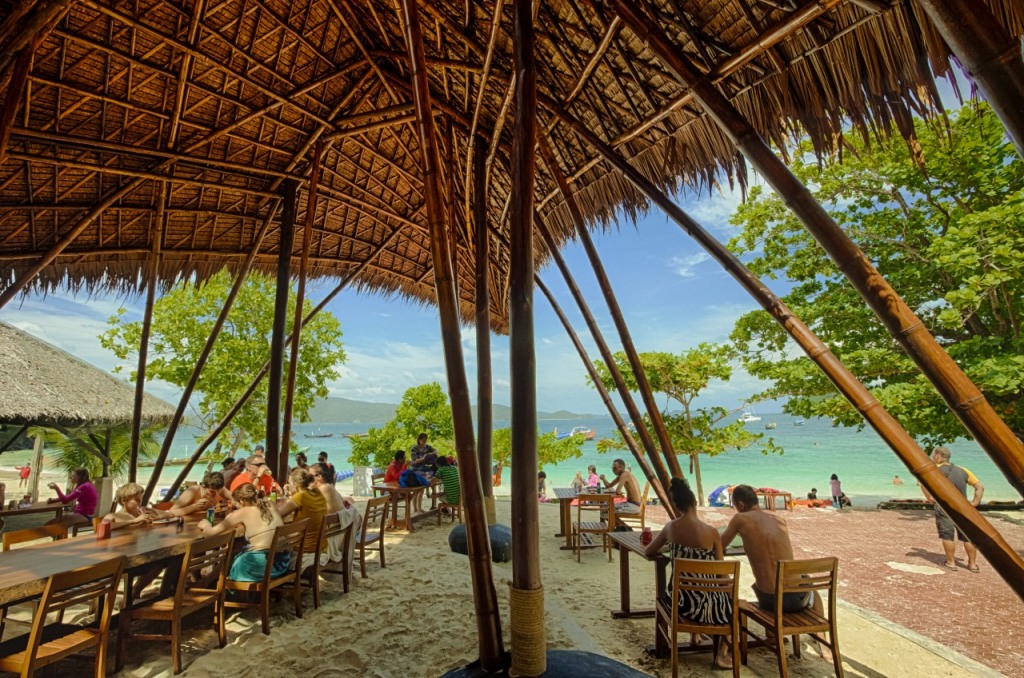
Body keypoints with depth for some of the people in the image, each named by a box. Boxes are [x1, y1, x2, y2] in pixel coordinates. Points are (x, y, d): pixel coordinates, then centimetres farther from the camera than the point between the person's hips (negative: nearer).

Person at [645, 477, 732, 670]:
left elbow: (648, 552, 8)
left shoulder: (670, 527, -6)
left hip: (678, 601, 4)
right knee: (734, 603, 29)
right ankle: (722, 653, 26)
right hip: (703, 604, -4)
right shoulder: (711, 532, -16)